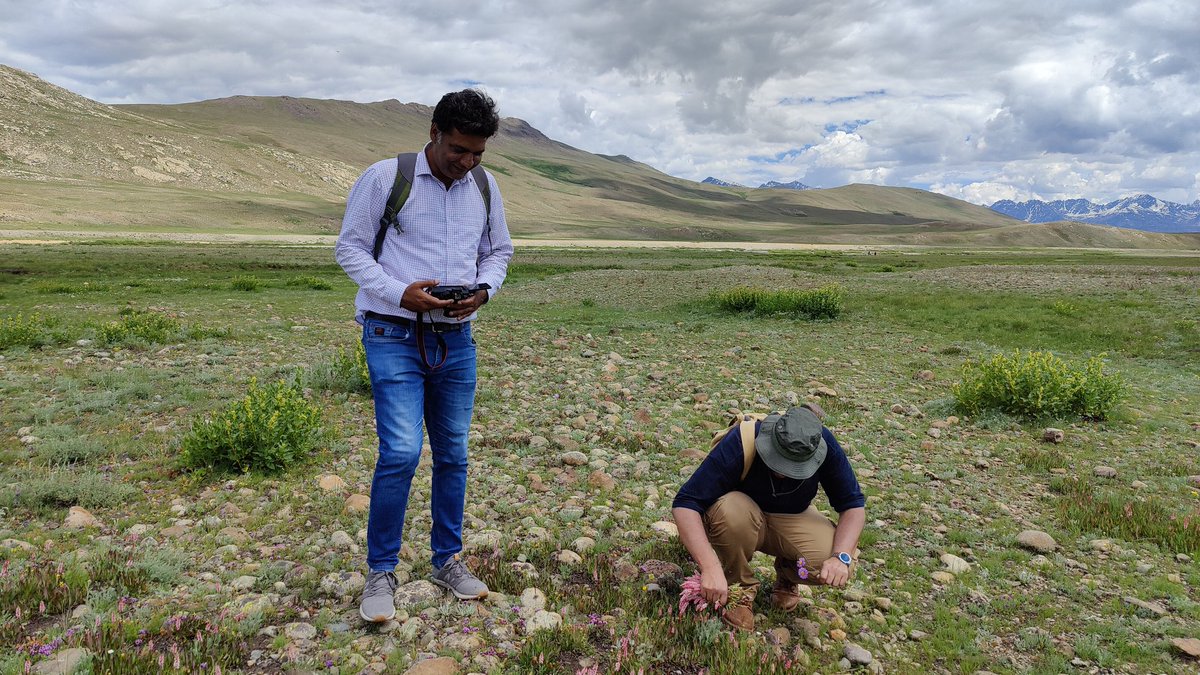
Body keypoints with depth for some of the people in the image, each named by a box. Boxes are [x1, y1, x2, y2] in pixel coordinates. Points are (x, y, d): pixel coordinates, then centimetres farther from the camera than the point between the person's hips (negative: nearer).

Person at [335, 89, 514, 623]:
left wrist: (483, 290, -5)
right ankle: (380, 572, 6)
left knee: (453, 454, 10)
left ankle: (447, 560, 27)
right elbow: (350, 248, -2)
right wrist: (400, 294, -17)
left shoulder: (485, 187, 7)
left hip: (456, 339, 5)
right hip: (395, 337, -5)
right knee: (401, 452, -13)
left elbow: (498, 252, 17)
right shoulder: (383, 178, -7)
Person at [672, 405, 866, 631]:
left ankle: (787, 575, 8)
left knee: (839, 569, -27)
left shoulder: (825, 444, -25)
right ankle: (740, 587, -11)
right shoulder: (740, 443, -33)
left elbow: (853, 504, -14)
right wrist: (710, 567, -46)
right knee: (731, 510, -39)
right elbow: (685, 503, -36)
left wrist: (841, 557, -30)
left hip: (792, 519, 2)